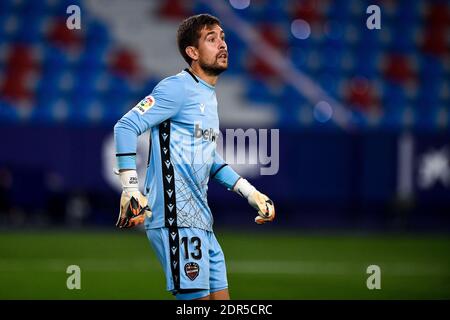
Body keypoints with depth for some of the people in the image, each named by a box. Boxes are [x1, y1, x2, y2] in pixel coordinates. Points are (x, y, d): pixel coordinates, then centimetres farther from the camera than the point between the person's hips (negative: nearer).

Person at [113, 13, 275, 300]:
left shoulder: (209, 96, 20)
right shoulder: (177, 88, -8)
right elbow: (126, 127, -15)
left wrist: (250, 193, 23)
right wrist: (131, 189, -22)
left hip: (201, 221, 9)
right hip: (176, 219, -9)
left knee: (220, 297, 9)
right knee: (197, 298, -14)